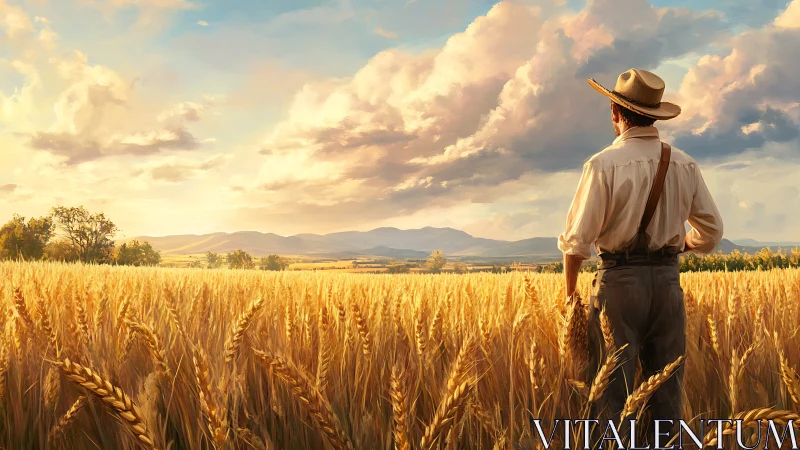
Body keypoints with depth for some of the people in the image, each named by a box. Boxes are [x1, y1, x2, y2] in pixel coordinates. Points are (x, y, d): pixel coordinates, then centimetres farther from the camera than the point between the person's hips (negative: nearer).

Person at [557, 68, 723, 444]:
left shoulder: (605, 164, -11)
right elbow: (711, 232, 10)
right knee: (666, 390, 13)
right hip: (668, 280, 5)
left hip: (619, 279, -4)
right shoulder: (684, 166, 4)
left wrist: (570, 289, 3)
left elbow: (578, 239, -11)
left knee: (611, 389, 1)